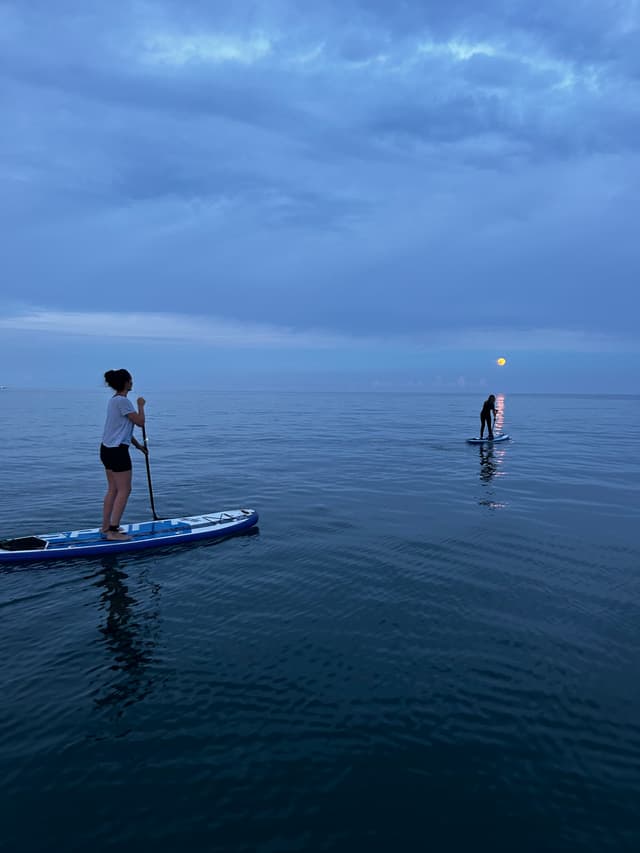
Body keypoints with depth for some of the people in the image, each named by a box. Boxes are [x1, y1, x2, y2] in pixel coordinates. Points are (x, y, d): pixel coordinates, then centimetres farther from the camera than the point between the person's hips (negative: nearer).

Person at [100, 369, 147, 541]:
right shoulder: (123, 401, -17)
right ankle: (113, 531, -3)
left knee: (113, 489, 15)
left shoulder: (114, 400, 15)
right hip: (117, 451, -10)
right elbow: (140, 422, -15)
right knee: (124, 490, -4)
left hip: (107, 449, 10)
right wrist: (140, 405, 0)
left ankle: (105, 527, 20)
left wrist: (138, 445, 24)